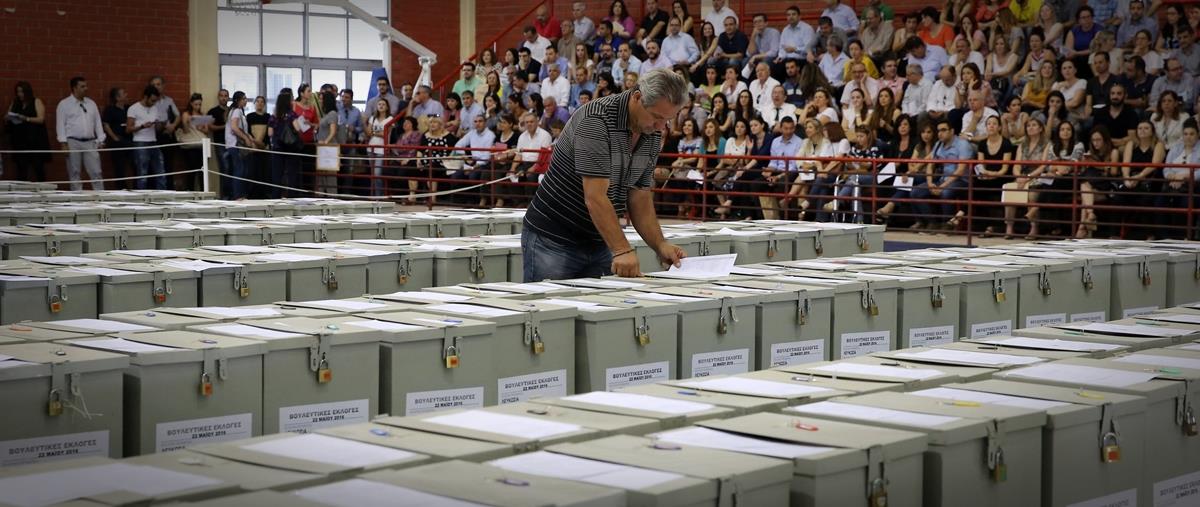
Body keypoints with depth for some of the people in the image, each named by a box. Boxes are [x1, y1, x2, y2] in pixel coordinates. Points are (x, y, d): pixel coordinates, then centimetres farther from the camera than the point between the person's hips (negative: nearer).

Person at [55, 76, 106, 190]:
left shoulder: (91, 104, 14)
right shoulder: (64, 104, 2)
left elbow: (98, 123, 15)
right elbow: (60, 124, -3)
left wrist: (100, 140, 6)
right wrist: (63, 142, -11)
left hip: (90, 142, 3)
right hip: (73, 142, -3)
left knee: (96, 172, -2)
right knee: (74, 173, 1)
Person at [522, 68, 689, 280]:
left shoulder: (652, 135, 2)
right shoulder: (596, 120, -22)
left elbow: (640, 197, 7)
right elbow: (595, 197, -28)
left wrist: (660, 246, -7)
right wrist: (622, 250, -34)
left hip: (600, 243, 7)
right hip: (554, 240, -7)